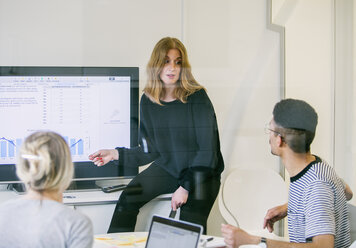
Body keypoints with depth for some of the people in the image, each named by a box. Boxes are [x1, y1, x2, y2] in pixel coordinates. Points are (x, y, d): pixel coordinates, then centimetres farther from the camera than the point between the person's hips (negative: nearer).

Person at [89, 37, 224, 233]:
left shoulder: (197, 97, -15)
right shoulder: (148, 101, -1)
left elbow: (207, 150, -15)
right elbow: (150, 151, 3)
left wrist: (186, 187, -18)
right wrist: (116, 154, -11)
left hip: (201, 172, -4)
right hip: (168, 167, 4)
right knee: (128, 198, -15)